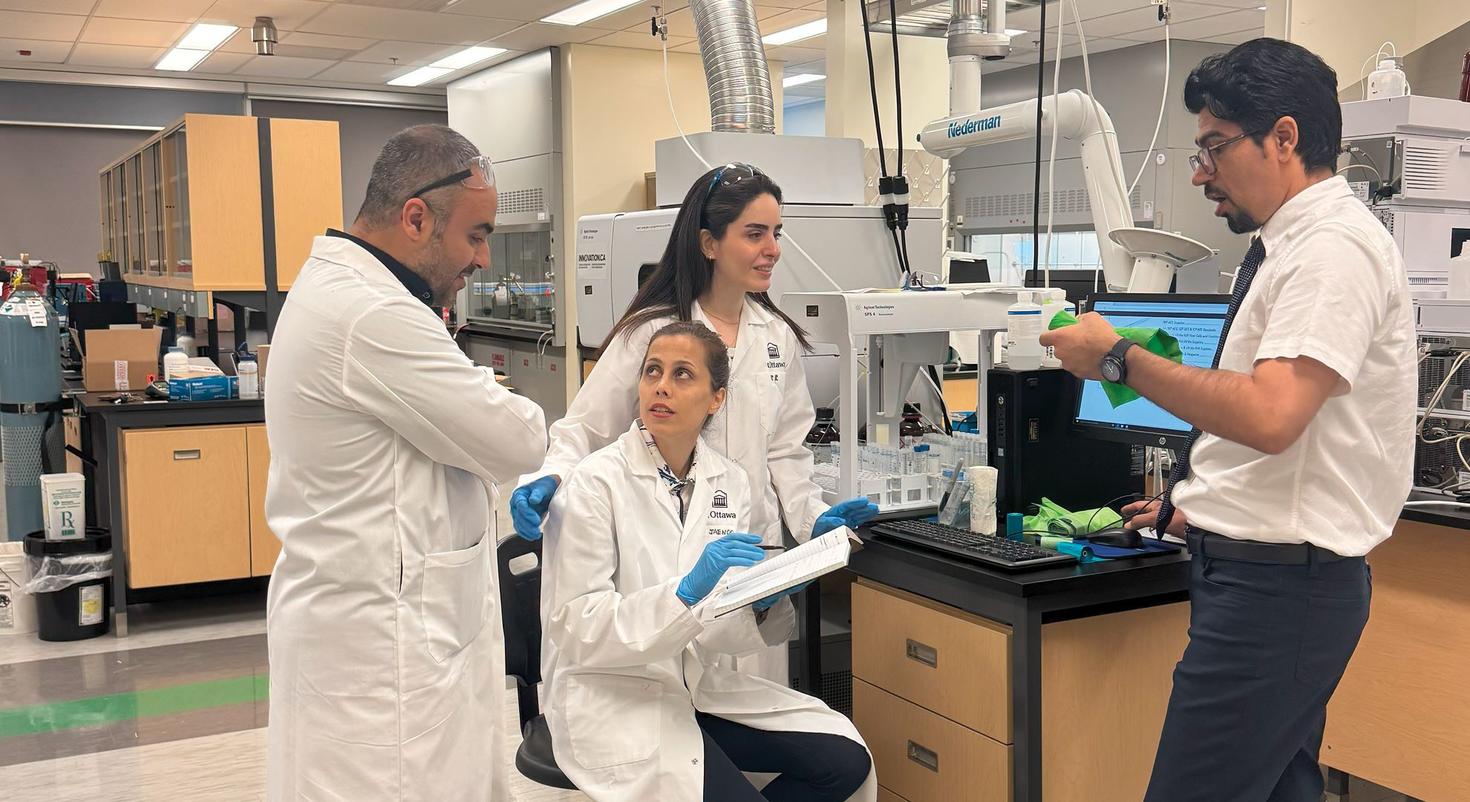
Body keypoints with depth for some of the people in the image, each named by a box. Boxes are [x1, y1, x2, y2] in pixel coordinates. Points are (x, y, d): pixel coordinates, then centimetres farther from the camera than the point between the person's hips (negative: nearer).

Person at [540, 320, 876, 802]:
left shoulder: (729, 482, 1)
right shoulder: (595, 484, -16)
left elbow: (716, 631, 4)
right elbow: (576, 628, -20)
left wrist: (761, 605, -17)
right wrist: (687, 590, -30)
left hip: (700, 688, 6)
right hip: (611, 699, -6)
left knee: (845, 761, -3)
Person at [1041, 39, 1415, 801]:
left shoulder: (1333, 246, -17)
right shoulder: (1293, 244, 14)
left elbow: (1269, 417, -29)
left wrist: (1119, 356, -21)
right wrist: (1204, 505, 24)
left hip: (1278, 581, -10)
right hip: (1270, 567, 10)